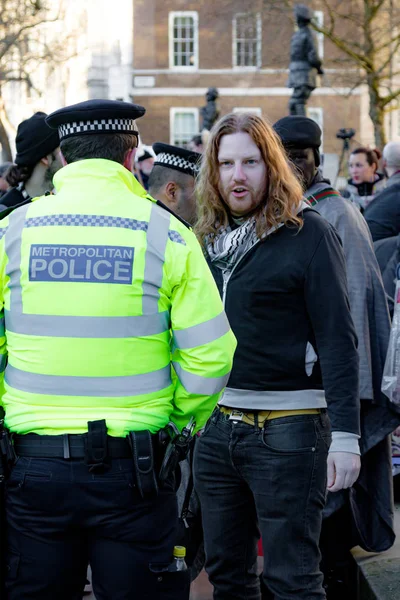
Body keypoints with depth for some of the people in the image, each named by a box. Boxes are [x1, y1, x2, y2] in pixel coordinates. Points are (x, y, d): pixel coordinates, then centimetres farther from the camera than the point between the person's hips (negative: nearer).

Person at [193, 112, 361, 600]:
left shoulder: (308, 233, -8)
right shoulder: (211, 238, 11)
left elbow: (337, 339, -12)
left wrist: (345, 435, -18)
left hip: (288, 428, -6)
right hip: (216, 426, 6)